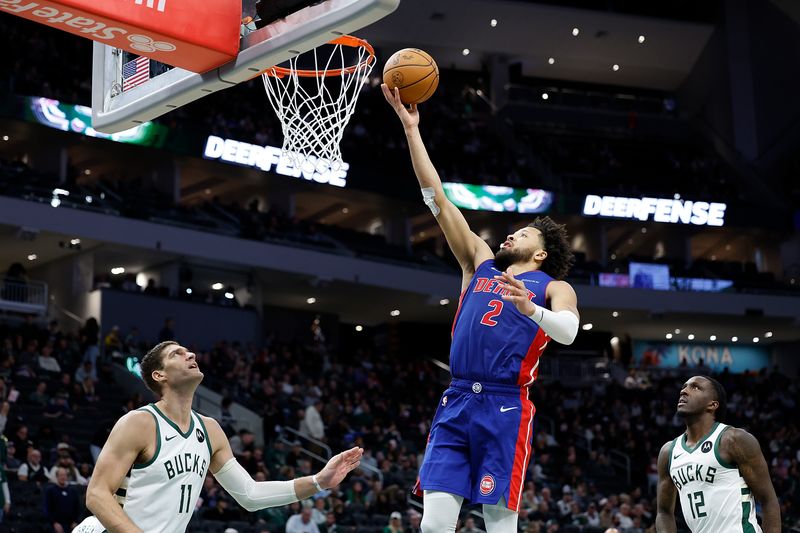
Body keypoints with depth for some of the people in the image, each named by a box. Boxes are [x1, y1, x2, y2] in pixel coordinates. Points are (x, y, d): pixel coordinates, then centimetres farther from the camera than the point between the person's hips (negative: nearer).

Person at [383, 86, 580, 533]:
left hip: (506, 408, -4)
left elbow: (568, 331, -12)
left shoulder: (554, 288, 10)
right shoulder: (481, 265, 21)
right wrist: (411, 128, 17)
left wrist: (529, 309, -31)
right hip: (456, 403, 4)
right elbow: (438, 199, 19)